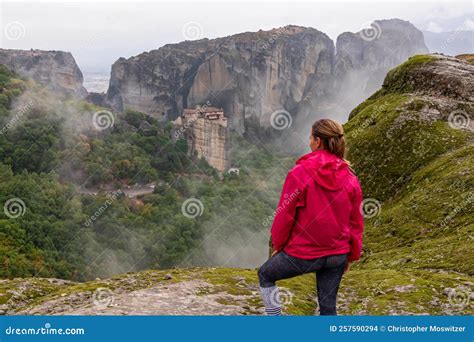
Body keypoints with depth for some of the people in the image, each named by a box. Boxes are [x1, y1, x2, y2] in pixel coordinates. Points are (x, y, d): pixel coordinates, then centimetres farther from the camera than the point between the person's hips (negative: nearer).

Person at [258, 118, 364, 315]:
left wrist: (278, 244, 6)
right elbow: (356, 222, 5)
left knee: (265, 275, 21)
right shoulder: (350, 179, -2)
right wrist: (351, 255, 18)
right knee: (328, 306, 18)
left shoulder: (299, 173, -16)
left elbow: (285, 214, -11)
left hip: (302, 253, -4)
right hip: (338, 255, 4)